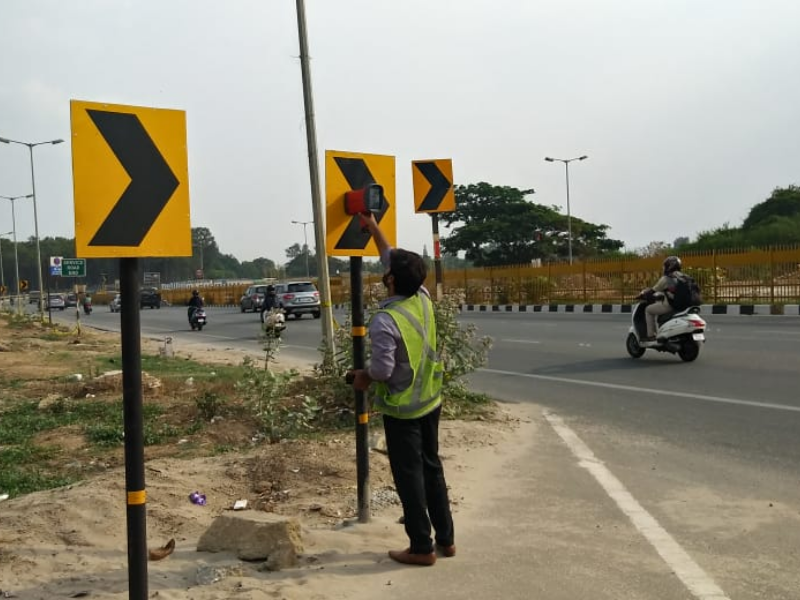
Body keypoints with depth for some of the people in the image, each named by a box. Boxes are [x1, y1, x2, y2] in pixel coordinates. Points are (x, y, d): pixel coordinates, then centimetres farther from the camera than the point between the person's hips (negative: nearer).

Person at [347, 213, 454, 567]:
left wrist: (363, 376, -2)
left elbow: (383, 369, -24)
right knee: (432, 468, 16)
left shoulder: (385, 320, -24)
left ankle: (422, 547, 11)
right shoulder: (423, 300, -2)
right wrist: (373, 228, 18)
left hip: (402, 409, -7)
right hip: (430, 402, 7)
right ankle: (445, 539, 24)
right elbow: (393, 259, 11)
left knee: (409, 476, 3)